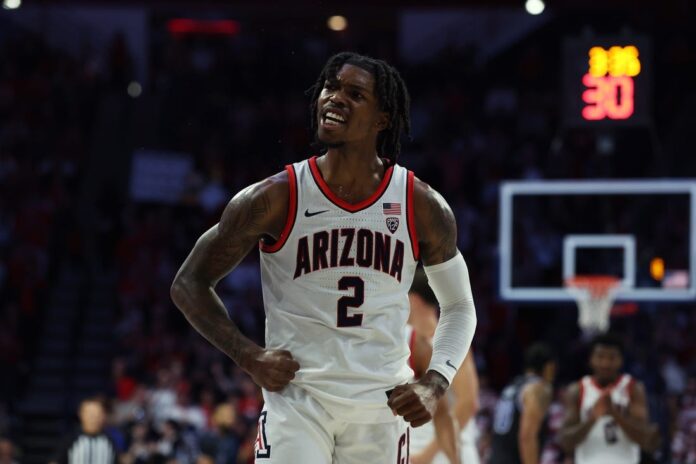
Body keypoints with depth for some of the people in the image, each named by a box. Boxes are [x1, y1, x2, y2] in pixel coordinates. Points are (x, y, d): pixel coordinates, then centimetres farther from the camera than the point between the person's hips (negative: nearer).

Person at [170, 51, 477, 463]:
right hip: (297, 400, -2)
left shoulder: (422, 207, -1)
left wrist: (434, 384, -3)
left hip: (383, 407, 2)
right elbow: (189, 284, 2)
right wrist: (249, 356, -10)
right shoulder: (277, 198, -6)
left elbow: (459, 306, 13)